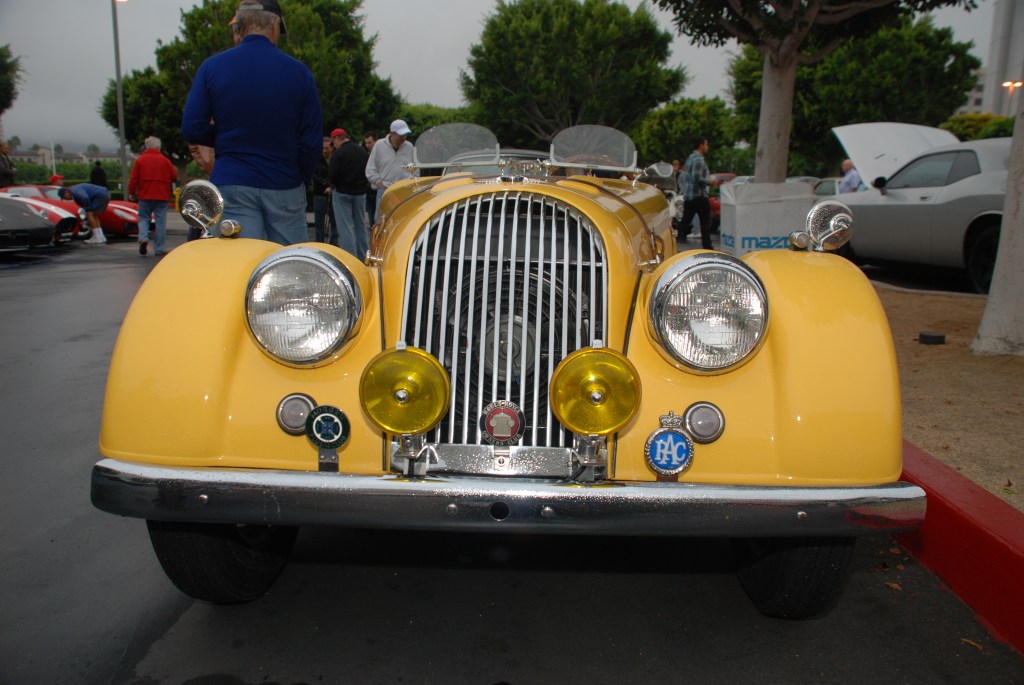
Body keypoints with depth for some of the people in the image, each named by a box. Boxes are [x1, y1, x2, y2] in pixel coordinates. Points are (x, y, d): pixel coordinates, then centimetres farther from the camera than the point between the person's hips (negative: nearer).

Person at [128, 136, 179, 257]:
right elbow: (174, 176, 3)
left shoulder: (140, 160, 0)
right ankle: (159, 249, 3)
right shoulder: (165, 160, 0)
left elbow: (133, 178, -1)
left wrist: (131, 192, 7)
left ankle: (143, 237, -14)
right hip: (162, 196, 0)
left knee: (143, 218, 12)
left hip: (145, 196, 0)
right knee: (160, 221, 3)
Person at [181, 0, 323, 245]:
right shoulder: (299, 71, -1)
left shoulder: (212, 67, 1)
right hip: (285, 188, 0)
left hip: (232, 186, 0)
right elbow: (312, 142, -1)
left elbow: (192, 129, -1)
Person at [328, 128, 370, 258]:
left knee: (345, 227, -2)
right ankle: (363, 257, 19)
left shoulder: (338, 153, -15)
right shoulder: (362, 151, 6)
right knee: (361, 225, 15)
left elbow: (333, 175, -17)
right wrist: (362, 185, 14)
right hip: (361, 192, 6)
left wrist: (333, 185, 2)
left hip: (342, 192, -6)